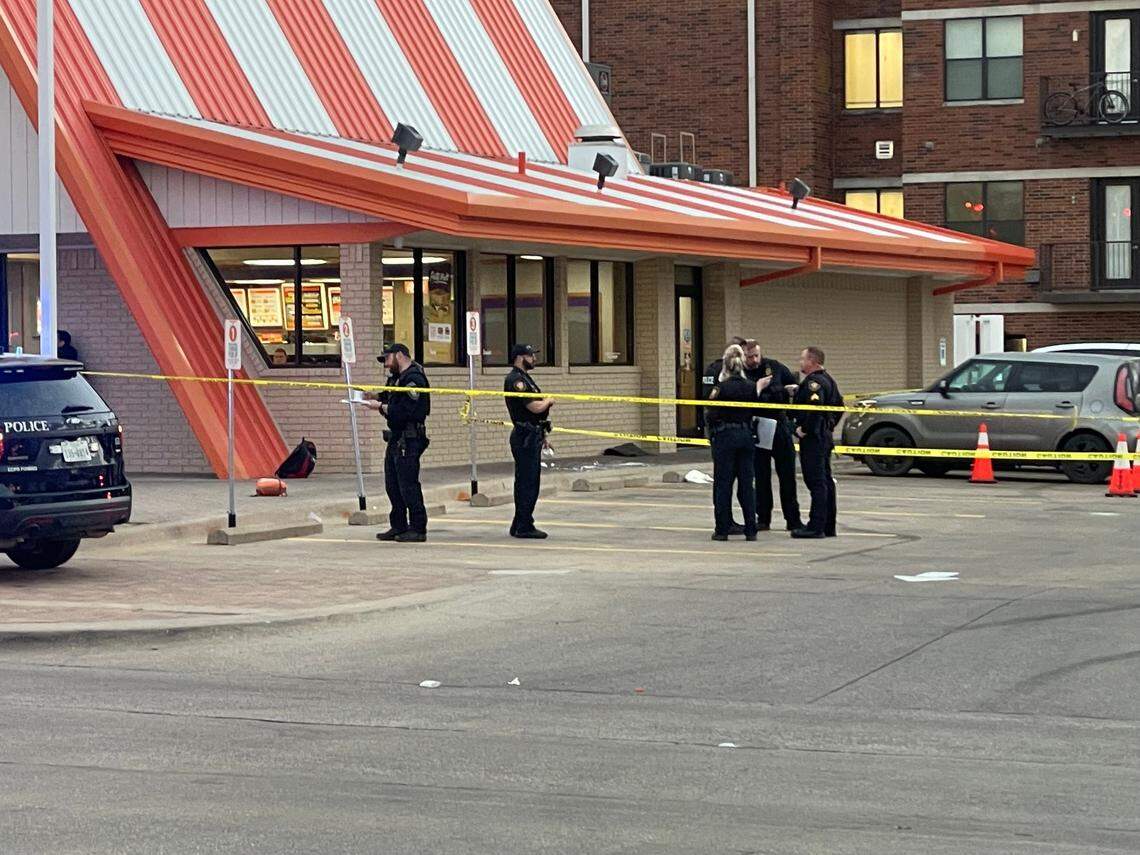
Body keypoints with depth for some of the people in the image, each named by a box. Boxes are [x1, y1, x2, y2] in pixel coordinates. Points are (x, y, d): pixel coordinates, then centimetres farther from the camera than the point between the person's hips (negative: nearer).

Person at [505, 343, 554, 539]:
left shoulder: (525, 378, 18)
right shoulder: (515, 380, -16)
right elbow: (536, 407, -22)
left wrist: (541, 435, 20)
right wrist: (548, 401, -1)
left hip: (532, 436, 11)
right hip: (525, 436, -10)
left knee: (526, 482, 13)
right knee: (527, 482, -8)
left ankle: (520, 526, 18)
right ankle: (524, 527, -6)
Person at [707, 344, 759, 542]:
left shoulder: (721, 388, -13)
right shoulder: (751, 387, 0)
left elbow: (712, 416, -12)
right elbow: (755, 412, 6)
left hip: (724, 436, -4)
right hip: (746, 435, 4)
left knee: (723, 483, 4)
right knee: (747, 483, 9)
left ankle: (722, 529, 4)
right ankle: (751, 530, 9)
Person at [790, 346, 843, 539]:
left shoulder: (813, 382, -16)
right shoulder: (828, 379, 16)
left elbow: (814, 408, -29)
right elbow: (839, 405, 24)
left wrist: (804, 429, -20)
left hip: (812, 437, -10)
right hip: (826, 435, 11)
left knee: (816, 482, -10)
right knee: (826, 481, 13)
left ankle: (816, 527, -11)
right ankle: (828, 526, 18)